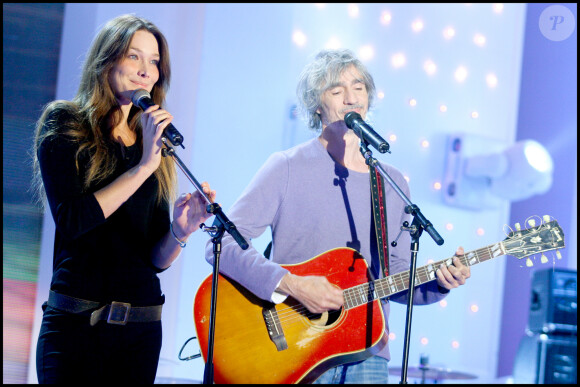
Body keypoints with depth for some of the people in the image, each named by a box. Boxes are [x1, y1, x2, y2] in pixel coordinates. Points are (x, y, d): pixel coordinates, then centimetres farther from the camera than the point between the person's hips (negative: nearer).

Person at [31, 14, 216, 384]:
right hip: (77, 322, -4)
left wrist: (181, 230, -13)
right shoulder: (65, 124, 0)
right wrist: (144, 166, -18)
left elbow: (157, 258, 7)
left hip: (142, 326, 4)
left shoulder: (154, 142, 11)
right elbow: (70, 219, -16)